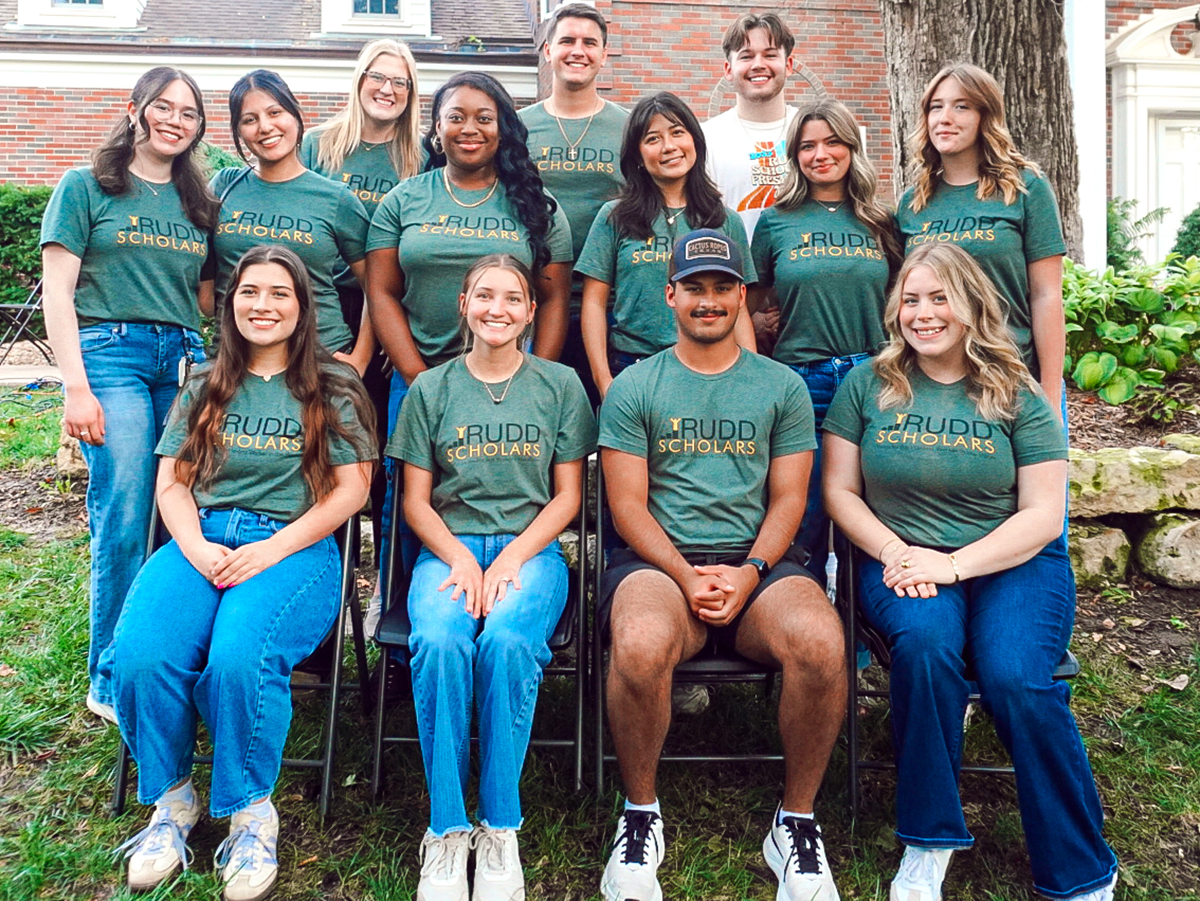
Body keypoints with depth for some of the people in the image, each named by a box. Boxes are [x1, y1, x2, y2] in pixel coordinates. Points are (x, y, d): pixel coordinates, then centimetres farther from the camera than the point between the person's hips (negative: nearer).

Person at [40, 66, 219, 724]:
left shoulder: (198, 202, 19)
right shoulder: (86, 187, 6)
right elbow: (58, 291, 0)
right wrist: (76, 386, -9)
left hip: (184, 359, 4)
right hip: (110, 353, -4)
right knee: (125, 521, -10)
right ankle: (112, 680, 3)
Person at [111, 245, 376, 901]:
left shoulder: (334, 388, 11)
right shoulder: (204, 386, 21)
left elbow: (352, 488, 2)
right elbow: (172, 483, 14)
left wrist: (273, 549, -10)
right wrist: (196, 548, -7)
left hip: (296, 546, -3)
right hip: (200, 540, 3)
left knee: (238, 659, -33)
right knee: (141, 656, -27)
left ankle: (251, 811, -9)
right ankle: (171, 799, -1)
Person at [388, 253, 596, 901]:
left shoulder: (560, 385, 10)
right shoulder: (431, 388, 12)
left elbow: (567, 495, 7)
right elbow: (416, 500, 9)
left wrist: (512, 558, -8)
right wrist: (460, 557, -9)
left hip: (531, 548, -1)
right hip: (448, 548, 1)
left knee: (507, 641, -33)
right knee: (439, 641, -32)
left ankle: (500, 828, -18)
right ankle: (446, 829, -19)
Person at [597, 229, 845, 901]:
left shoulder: (783, 387, 13)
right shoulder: (634, 388, 9)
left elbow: (787, 500, 8)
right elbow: (628, 504, 3)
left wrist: (748, 574, -10)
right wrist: (687, 576, -12)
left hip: (759, 561, 1)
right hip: (660, 559, -1)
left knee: (822, 643, -31)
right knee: (640, 645, -35)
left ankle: (798, 822, -5)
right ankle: (641, 813, -6)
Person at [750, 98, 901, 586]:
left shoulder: (880, 223, 11)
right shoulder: (776, 222, 7)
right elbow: (749, 303, 14)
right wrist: (781, 328, 1)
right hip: (802, 381, -1)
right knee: (804, 518, 1)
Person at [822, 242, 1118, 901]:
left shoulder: (1017, 396, 3)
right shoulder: (867, 385, 6)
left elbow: (1043, 514, -1)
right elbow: (839, 490, 5)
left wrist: (953, 564, -15)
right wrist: (897, 553, -12)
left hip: (1011, 563, 0)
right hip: (900, 558, 0)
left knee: (1017, 678, -27)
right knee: (924, 642, -32)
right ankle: (927, 845, -15)